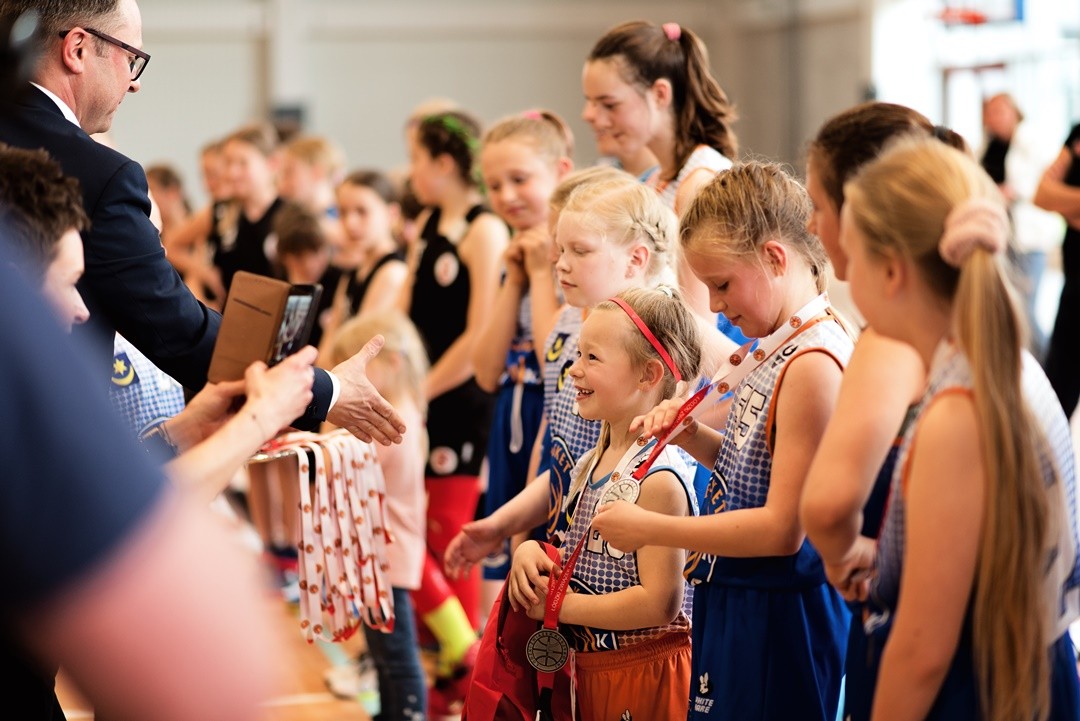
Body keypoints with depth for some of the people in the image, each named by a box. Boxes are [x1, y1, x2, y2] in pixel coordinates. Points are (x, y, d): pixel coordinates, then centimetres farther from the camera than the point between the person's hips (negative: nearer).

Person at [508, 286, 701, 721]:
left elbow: (660, 602, -24)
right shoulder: (591, 464, 7)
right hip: (589, 669, 8)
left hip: (645, 676, -8)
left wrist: (560, 606, -18)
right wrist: (529, 551, -2)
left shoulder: (658, 479, -20)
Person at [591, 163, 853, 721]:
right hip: (733, 601, 9)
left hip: (777, 616, -9)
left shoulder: (814, 363, -22)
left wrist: (650, 529, -18)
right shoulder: (774, 349, 7)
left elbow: (781, 527, -24)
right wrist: (692, 436, 1)